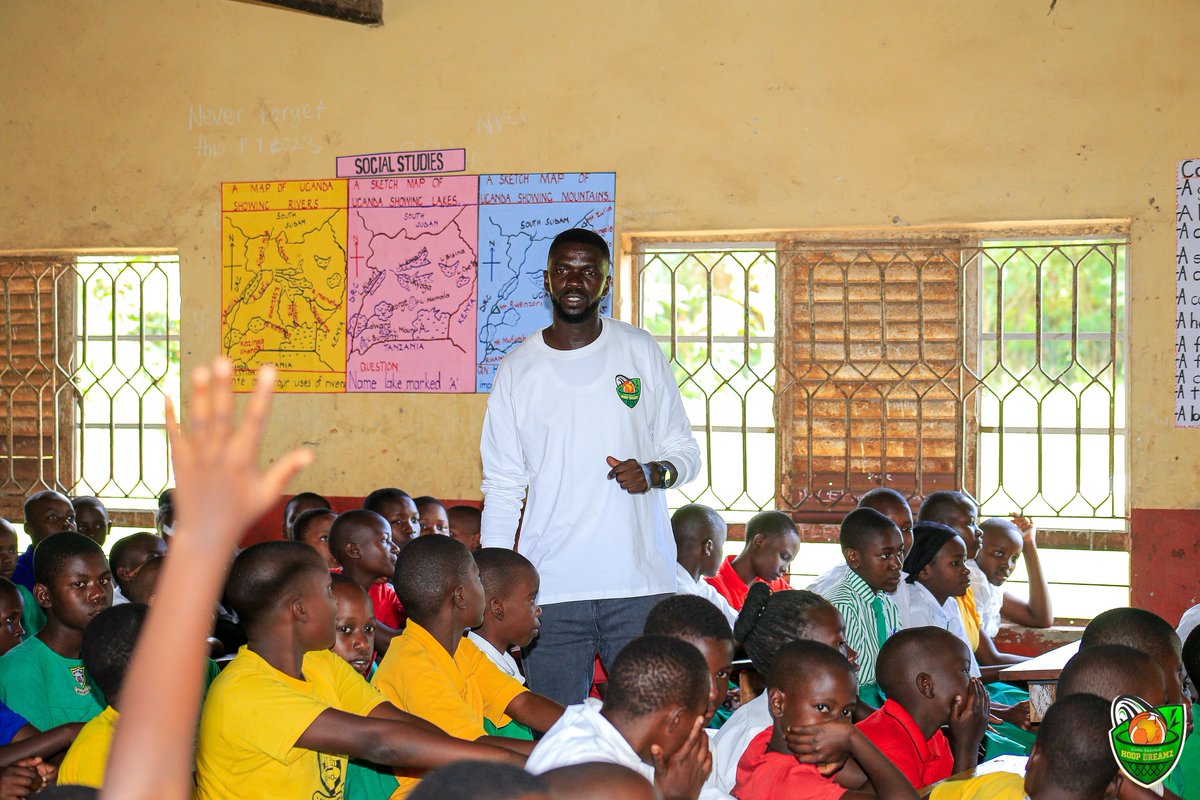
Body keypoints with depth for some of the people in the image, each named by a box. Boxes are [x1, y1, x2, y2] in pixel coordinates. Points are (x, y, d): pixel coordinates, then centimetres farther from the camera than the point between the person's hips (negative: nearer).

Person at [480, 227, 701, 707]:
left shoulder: (641, 352, 7)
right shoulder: (517, 370, 7)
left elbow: (685, 451, 12)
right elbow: (502, 488, 10)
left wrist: (654, 472, -11)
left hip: (641, 582, 0)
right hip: (551, 589, 0)